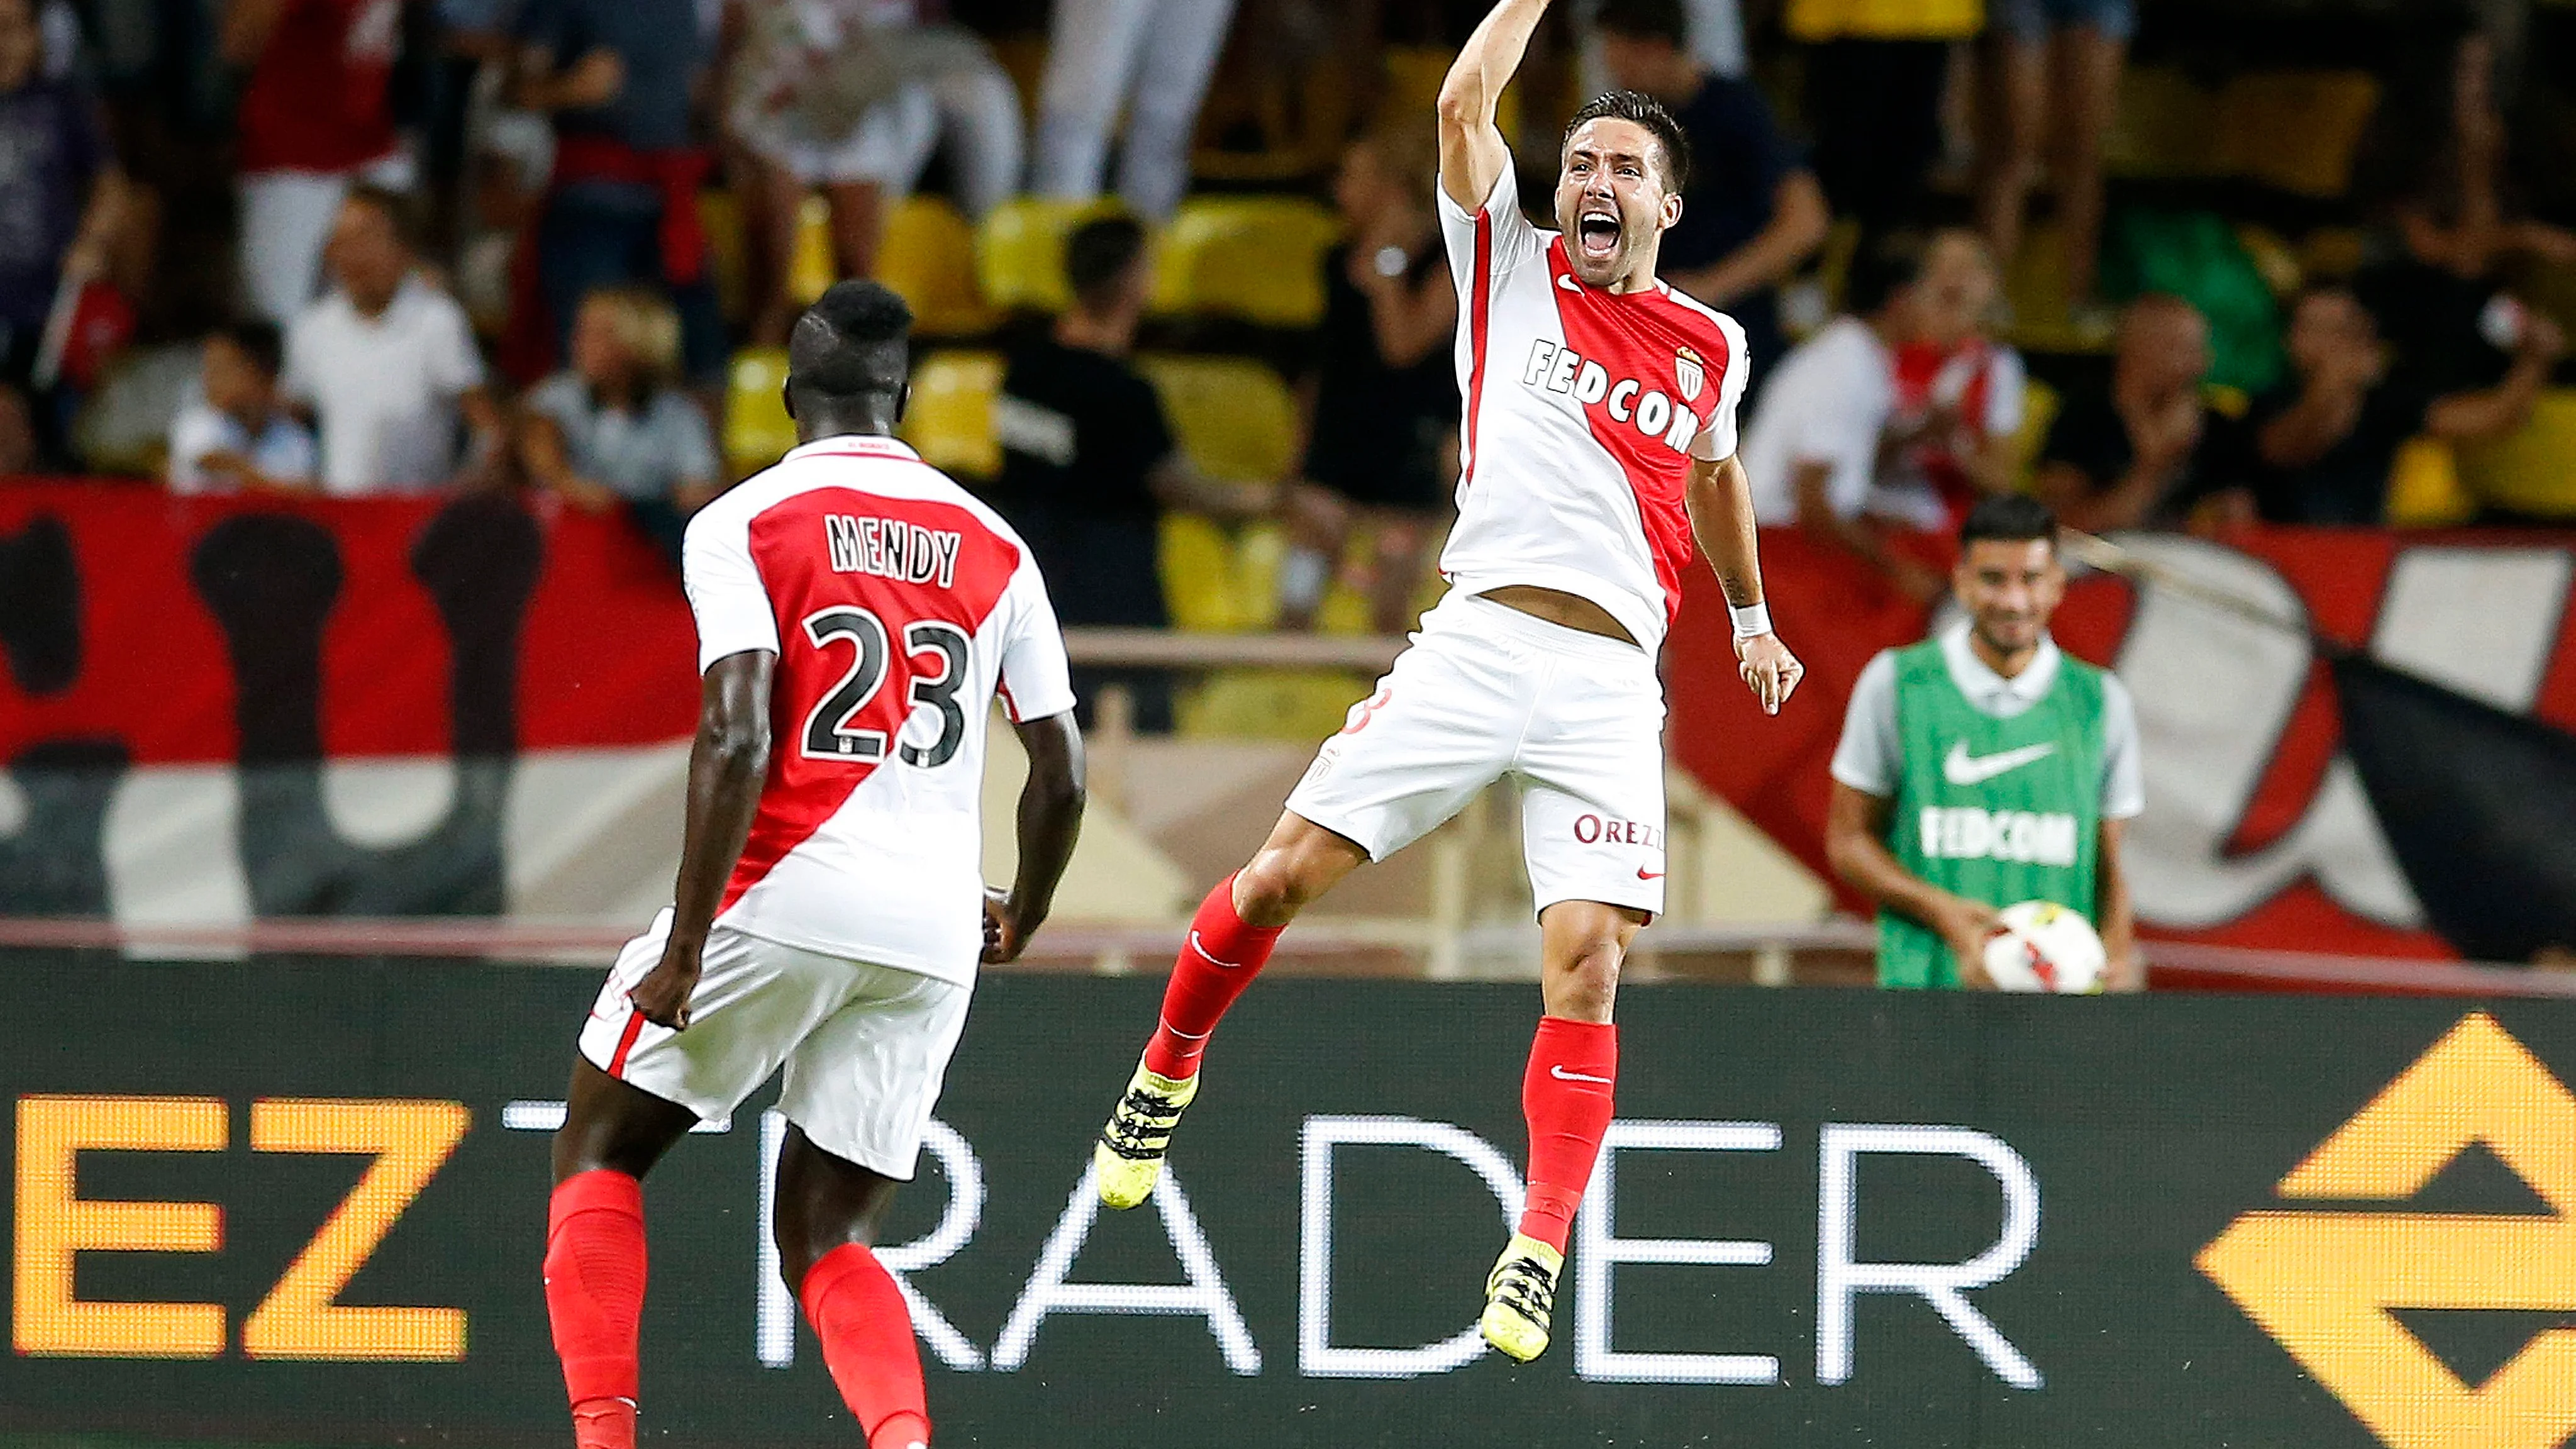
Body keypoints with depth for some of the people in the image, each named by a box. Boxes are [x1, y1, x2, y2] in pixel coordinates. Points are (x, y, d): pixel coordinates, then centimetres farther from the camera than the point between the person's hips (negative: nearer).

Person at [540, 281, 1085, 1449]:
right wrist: (1019, 922, 28)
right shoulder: (992, 546, 13)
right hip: (932, 933, 4)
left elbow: (736, 740, -13)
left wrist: (683, 945, -12)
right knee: (826, 1238, 13)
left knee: (600, 1147, 15)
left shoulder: (742, 524, 0)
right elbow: (1062, 776, 11)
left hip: (784, 897, -4)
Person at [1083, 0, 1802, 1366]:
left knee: (1586, 960, -13)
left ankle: (1539, 1256, -11)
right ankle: (1164, 1075, 19)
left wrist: (1751, 619, 45)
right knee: (1288, 871, -7)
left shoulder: (1711, 349, 16)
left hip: (1610, 681, 1)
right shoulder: (1512, 268, 10)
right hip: (1476, 639, -1)